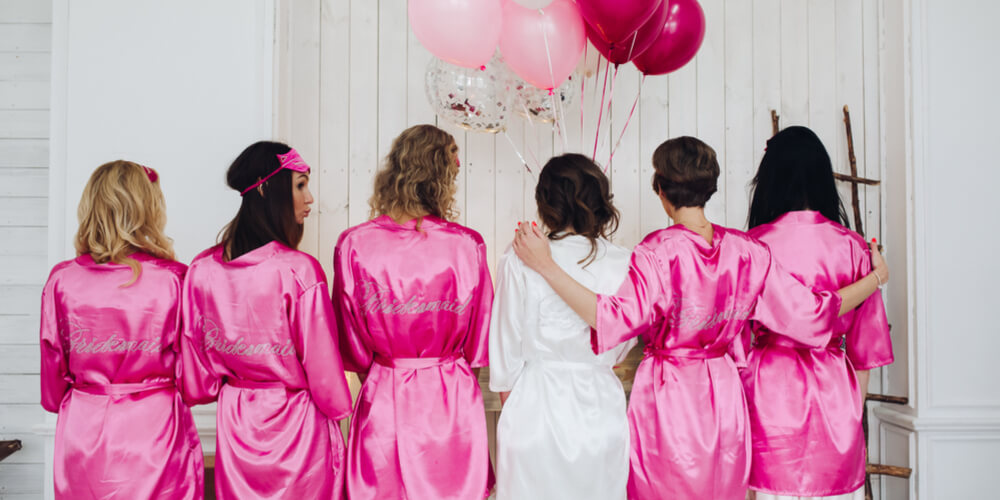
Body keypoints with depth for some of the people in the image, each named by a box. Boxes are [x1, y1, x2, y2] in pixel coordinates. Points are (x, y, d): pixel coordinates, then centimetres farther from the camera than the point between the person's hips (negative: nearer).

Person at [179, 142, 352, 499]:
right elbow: (322, 365, -13)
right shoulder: (300, 271, -20)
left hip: (234, 426, 5)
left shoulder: (202, 269, -4)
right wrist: (341, 411, 5)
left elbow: (196, 382, 3)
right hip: (297, 426, -5)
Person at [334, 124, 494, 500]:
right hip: (452, 401, 0)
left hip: (382, 401, 1)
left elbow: (352, 345, 0)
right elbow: (479, 340, 0)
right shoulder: (467, 245, -12)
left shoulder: (354, 244, -10)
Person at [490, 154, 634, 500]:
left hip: (537, 408, -2)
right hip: (602, 405, 3)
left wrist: (506, 394, 14)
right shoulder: (622, 263, -5)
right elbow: (624, 343, 9)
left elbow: (508, 345, -3)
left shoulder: (521, 261, -13)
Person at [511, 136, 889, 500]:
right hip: (724, 395, 4)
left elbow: (618, 318, -32)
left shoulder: (656, 252, -20)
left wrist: (547, 267, -34)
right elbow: (811, 311, -2)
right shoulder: (748, 252, -6)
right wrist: (876, 277, 13)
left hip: (665, 397, -3)